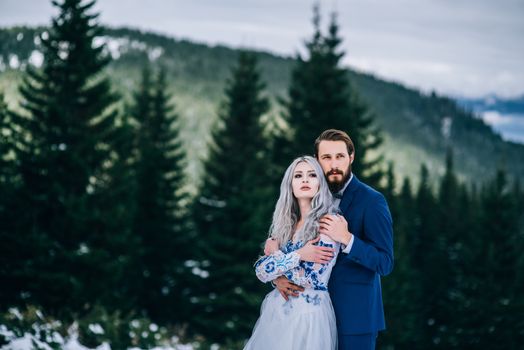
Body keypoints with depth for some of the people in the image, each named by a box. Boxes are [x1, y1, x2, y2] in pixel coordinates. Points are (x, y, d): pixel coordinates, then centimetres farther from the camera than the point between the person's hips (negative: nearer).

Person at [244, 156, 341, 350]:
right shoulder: (285, 223, 6)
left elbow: (313, 280, -20)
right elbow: (261, 271, -1)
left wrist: (276, 253, -9)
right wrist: (298, 255, -14)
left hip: (308, 315, -6)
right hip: (277, 312, 6)